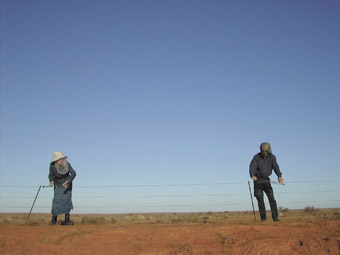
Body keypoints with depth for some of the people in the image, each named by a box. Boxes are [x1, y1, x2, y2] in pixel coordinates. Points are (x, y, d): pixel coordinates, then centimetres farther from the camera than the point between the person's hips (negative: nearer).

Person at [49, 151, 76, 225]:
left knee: (67, 199, -7)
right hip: (58, 185, 1)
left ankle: (67, 220, -3)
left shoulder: (67, 164, -23)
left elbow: (73, 173, -21)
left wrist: (67, 182, -34)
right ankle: (54, 218, 13)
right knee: (57, 200, -8)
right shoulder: (52, 166, -20)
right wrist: (51, 181, -24)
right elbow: (51, 175, -4)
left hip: (67, 184, -1)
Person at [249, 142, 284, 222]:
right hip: (257, 179, -2)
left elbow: (275, 166, -12)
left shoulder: (272, 157, 2)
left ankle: (275, 217, 0)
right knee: (260, 199, -3)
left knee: (271, 198, -5)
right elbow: (252, 166, -18)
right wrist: (252, 175, -39)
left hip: (266, 179, 2)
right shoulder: (257, 157, -5)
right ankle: (263, 218, 4)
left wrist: (280, 176, -30)